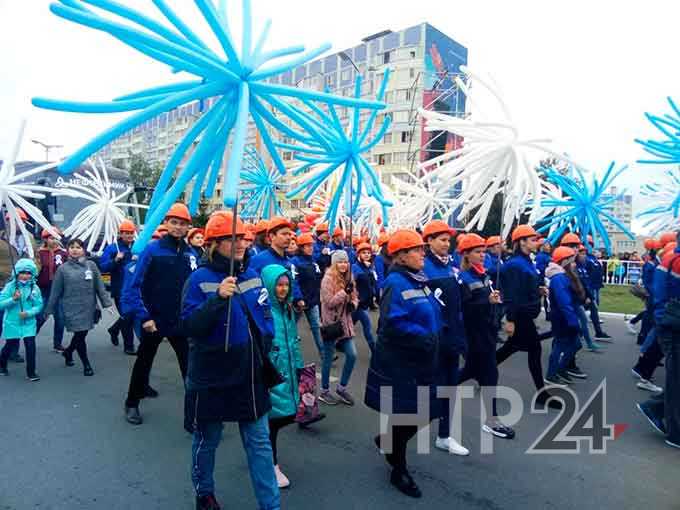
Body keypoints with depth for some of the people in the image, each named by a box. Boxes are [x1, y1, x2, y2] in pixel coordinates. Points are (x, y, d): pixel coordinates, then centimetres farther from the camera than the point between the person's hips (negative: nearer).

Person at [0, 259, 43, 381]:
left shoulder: (35, 288, -4)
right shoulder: (10, 286, -9)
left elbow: (39, 305, -4)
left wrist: (28, 313, -20)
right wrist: (13, 299, -29)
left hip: (29, 323, 1)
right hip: (12, 322, -1)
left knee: (30, 346, -6)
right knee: (10, 346, 15)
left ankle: (31, 372, 6)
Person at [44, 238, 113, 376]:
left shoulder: (91, 265, 1)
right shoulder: (63, 268, -1)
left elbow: (100, 287, 2)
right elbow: (56, 291, 3)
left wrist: (106, 303, -5)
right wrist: (49, 310, 5)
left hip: (89, 307, 2)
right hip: (72, 309, -2)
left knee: (82, 334, 13)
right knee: (79, 335, -1)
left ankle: (68, 352, 43)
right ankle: (86, 365, 15)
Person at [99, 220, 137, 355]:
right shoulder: (112, 248, -4)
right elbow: (103, 267, -9)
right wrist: (115, 260, -25)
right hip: (120, 289, -4)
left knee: (131, 314, 13)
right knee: (127, 316, 0)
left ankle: (114, 329, 44)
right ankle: (128, 346, 15)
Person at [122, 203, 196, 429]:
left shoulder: (191, 253, -2)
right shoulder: (152, 249, -12)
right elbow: (134, 286, -13)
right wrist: (143, 316, -18)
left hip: (181, 323, 2)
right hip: (153, 321, -2)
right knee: (143, 363, 20)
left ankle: (194, 418, 6)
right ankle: (132, 404, 44)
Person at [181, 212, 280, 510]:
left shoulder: (253, 275, 4)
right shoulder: (200, 279, -12)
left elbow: (266, 316, 15)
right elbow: (190, 326, -20)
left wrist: (264, 347, 10)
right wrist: (218, 298, -32)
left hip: (251, 375, 4)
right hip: (212, 376, -4)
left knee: (260, 442, 10)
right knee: (208, 439, 17)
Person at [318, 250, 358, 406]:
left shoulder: (348, 278, 9)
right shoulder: (328, 279, -14)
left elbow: (355, 297, 17)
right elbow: (329, 302, -19)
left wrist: (353, 304, -5)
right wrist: (345, 291, -26)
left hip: (345, 324, 7)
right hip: (331, 324, -7)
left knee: (352, 355, 4)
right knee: (328, 359, 5)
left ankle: (342, 388, 22)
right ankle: (324, 391, 22)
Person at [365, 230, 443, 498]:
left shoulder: (419, 281, 9)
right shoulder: (395, 282, -19)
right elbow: (394, 324, -29)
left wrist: (433, 339, 3)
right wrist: (426, 339, -22)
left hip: (421, 361, 9)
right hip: (399, 362, -8)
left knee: (425, 413, 15)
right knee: (403, 415, 6)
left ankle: (388, 441, 41)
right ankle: (399, 470, 28)